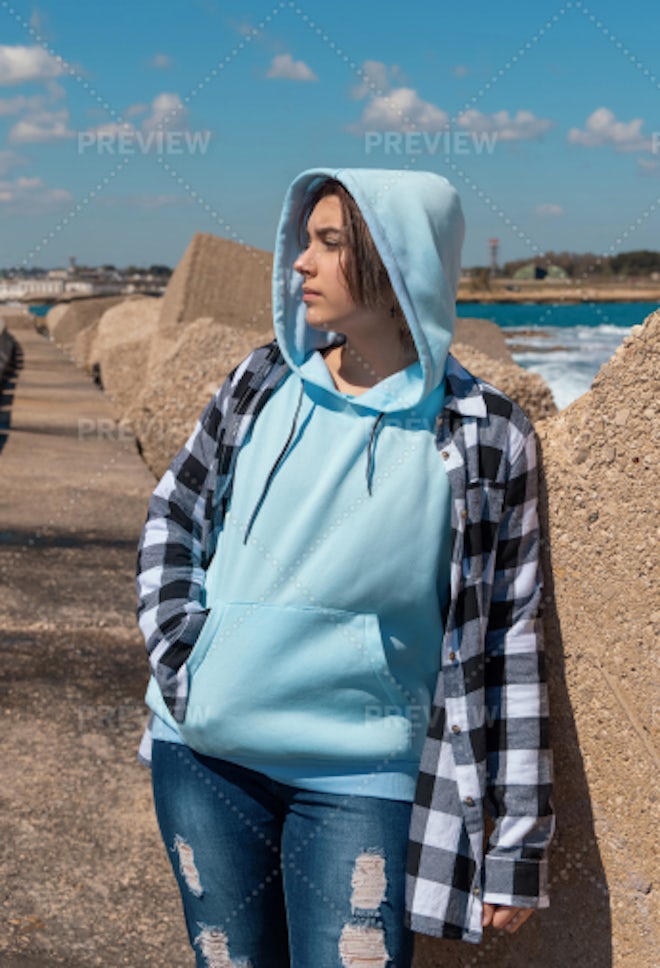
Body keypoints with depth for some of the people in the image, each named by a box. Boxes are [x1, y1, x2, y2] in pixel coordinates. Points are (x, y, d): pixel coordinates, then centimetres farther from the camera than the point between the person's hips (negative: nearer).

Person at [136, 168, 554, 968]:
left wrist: (518, 843, -5)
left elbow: (508, 638, -7)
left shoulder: (483, 439, -10)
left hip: (360, 779, -3)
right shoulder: (264, 384, 0)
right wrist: (178, 652, -1)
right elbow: (171, 517, 13)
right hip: (205, 755, 4)